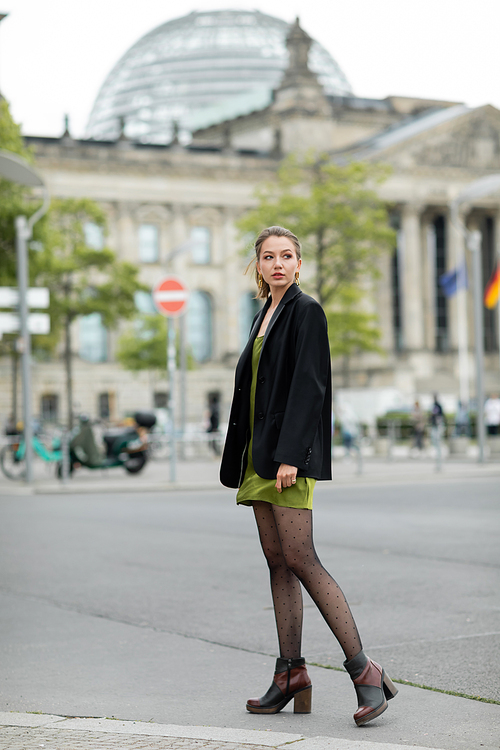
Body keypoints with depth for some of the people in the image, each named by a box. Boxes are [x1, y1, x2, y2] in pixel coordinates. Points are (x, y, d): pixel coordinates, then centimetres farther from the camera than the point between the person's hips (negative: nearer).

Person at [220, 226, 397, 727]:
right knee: (277, 562, 7)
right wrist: (245, 458, 18)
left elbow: (307, 385, -15)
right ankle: (291, 673, 10)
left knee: (300, 559, -14)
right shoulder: (265, 316, 19)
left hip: (289, 452, -9)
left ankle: (363, 669, -11)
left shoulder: (306, 311, -6)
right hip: (260, 452, 9)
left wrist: (289, 454, -23)